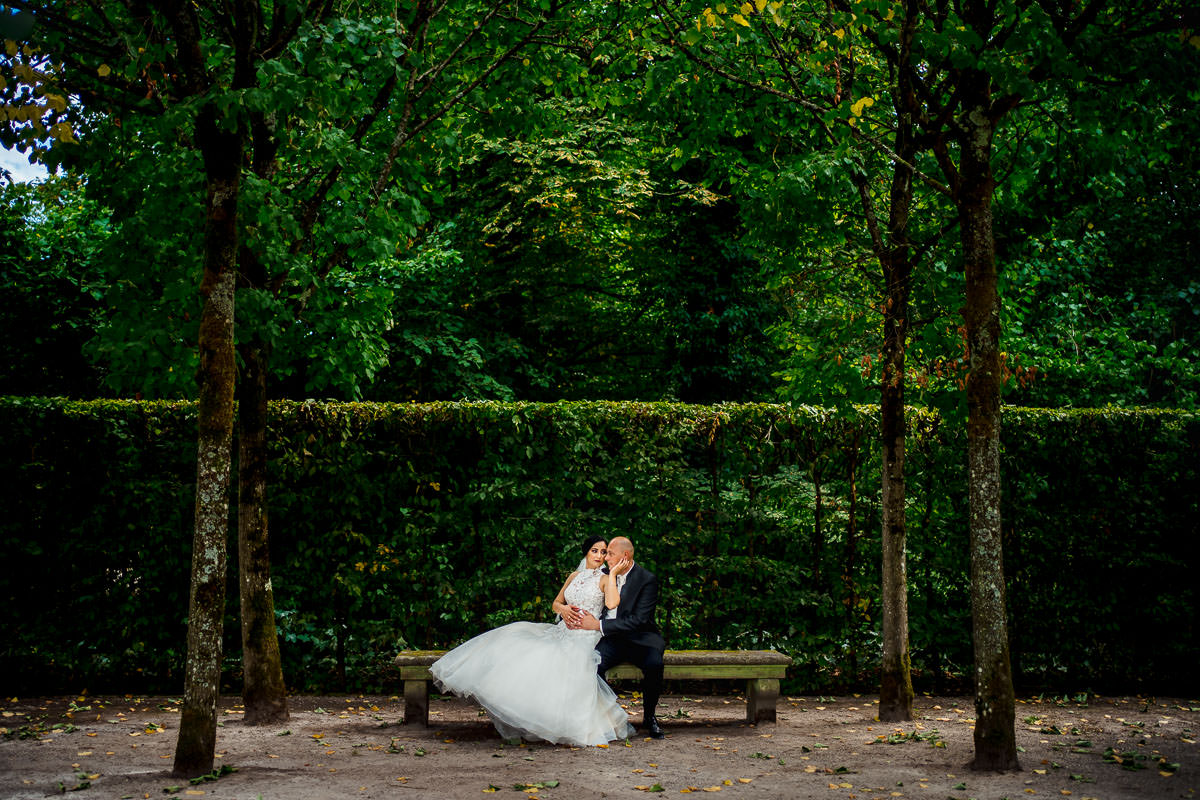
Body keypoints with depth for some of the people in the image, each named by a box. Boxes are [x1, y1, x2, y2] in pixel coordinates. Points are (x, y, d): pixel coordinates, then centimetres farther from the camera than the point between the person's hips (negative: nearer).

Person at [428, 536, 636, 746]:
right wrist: (563, 608, 2)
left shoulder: (604, 580, 2)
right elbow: (555, 603, 24)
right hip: (562, 632, 7)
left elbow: (612, 603, -19)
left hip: (585, 637, -7)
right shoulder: (575, 576, 20)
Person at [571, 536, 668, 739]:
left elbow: (639, 620, -17)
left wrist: (599, 625, -21)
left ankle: (649, 717, -9)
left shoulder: (647, 580, -9)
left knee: (653, 663, -34)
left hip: (639, 638, -3)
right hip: (610, 640, 3)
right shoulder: (604, 575, 8)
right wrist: (570, 613, -9)